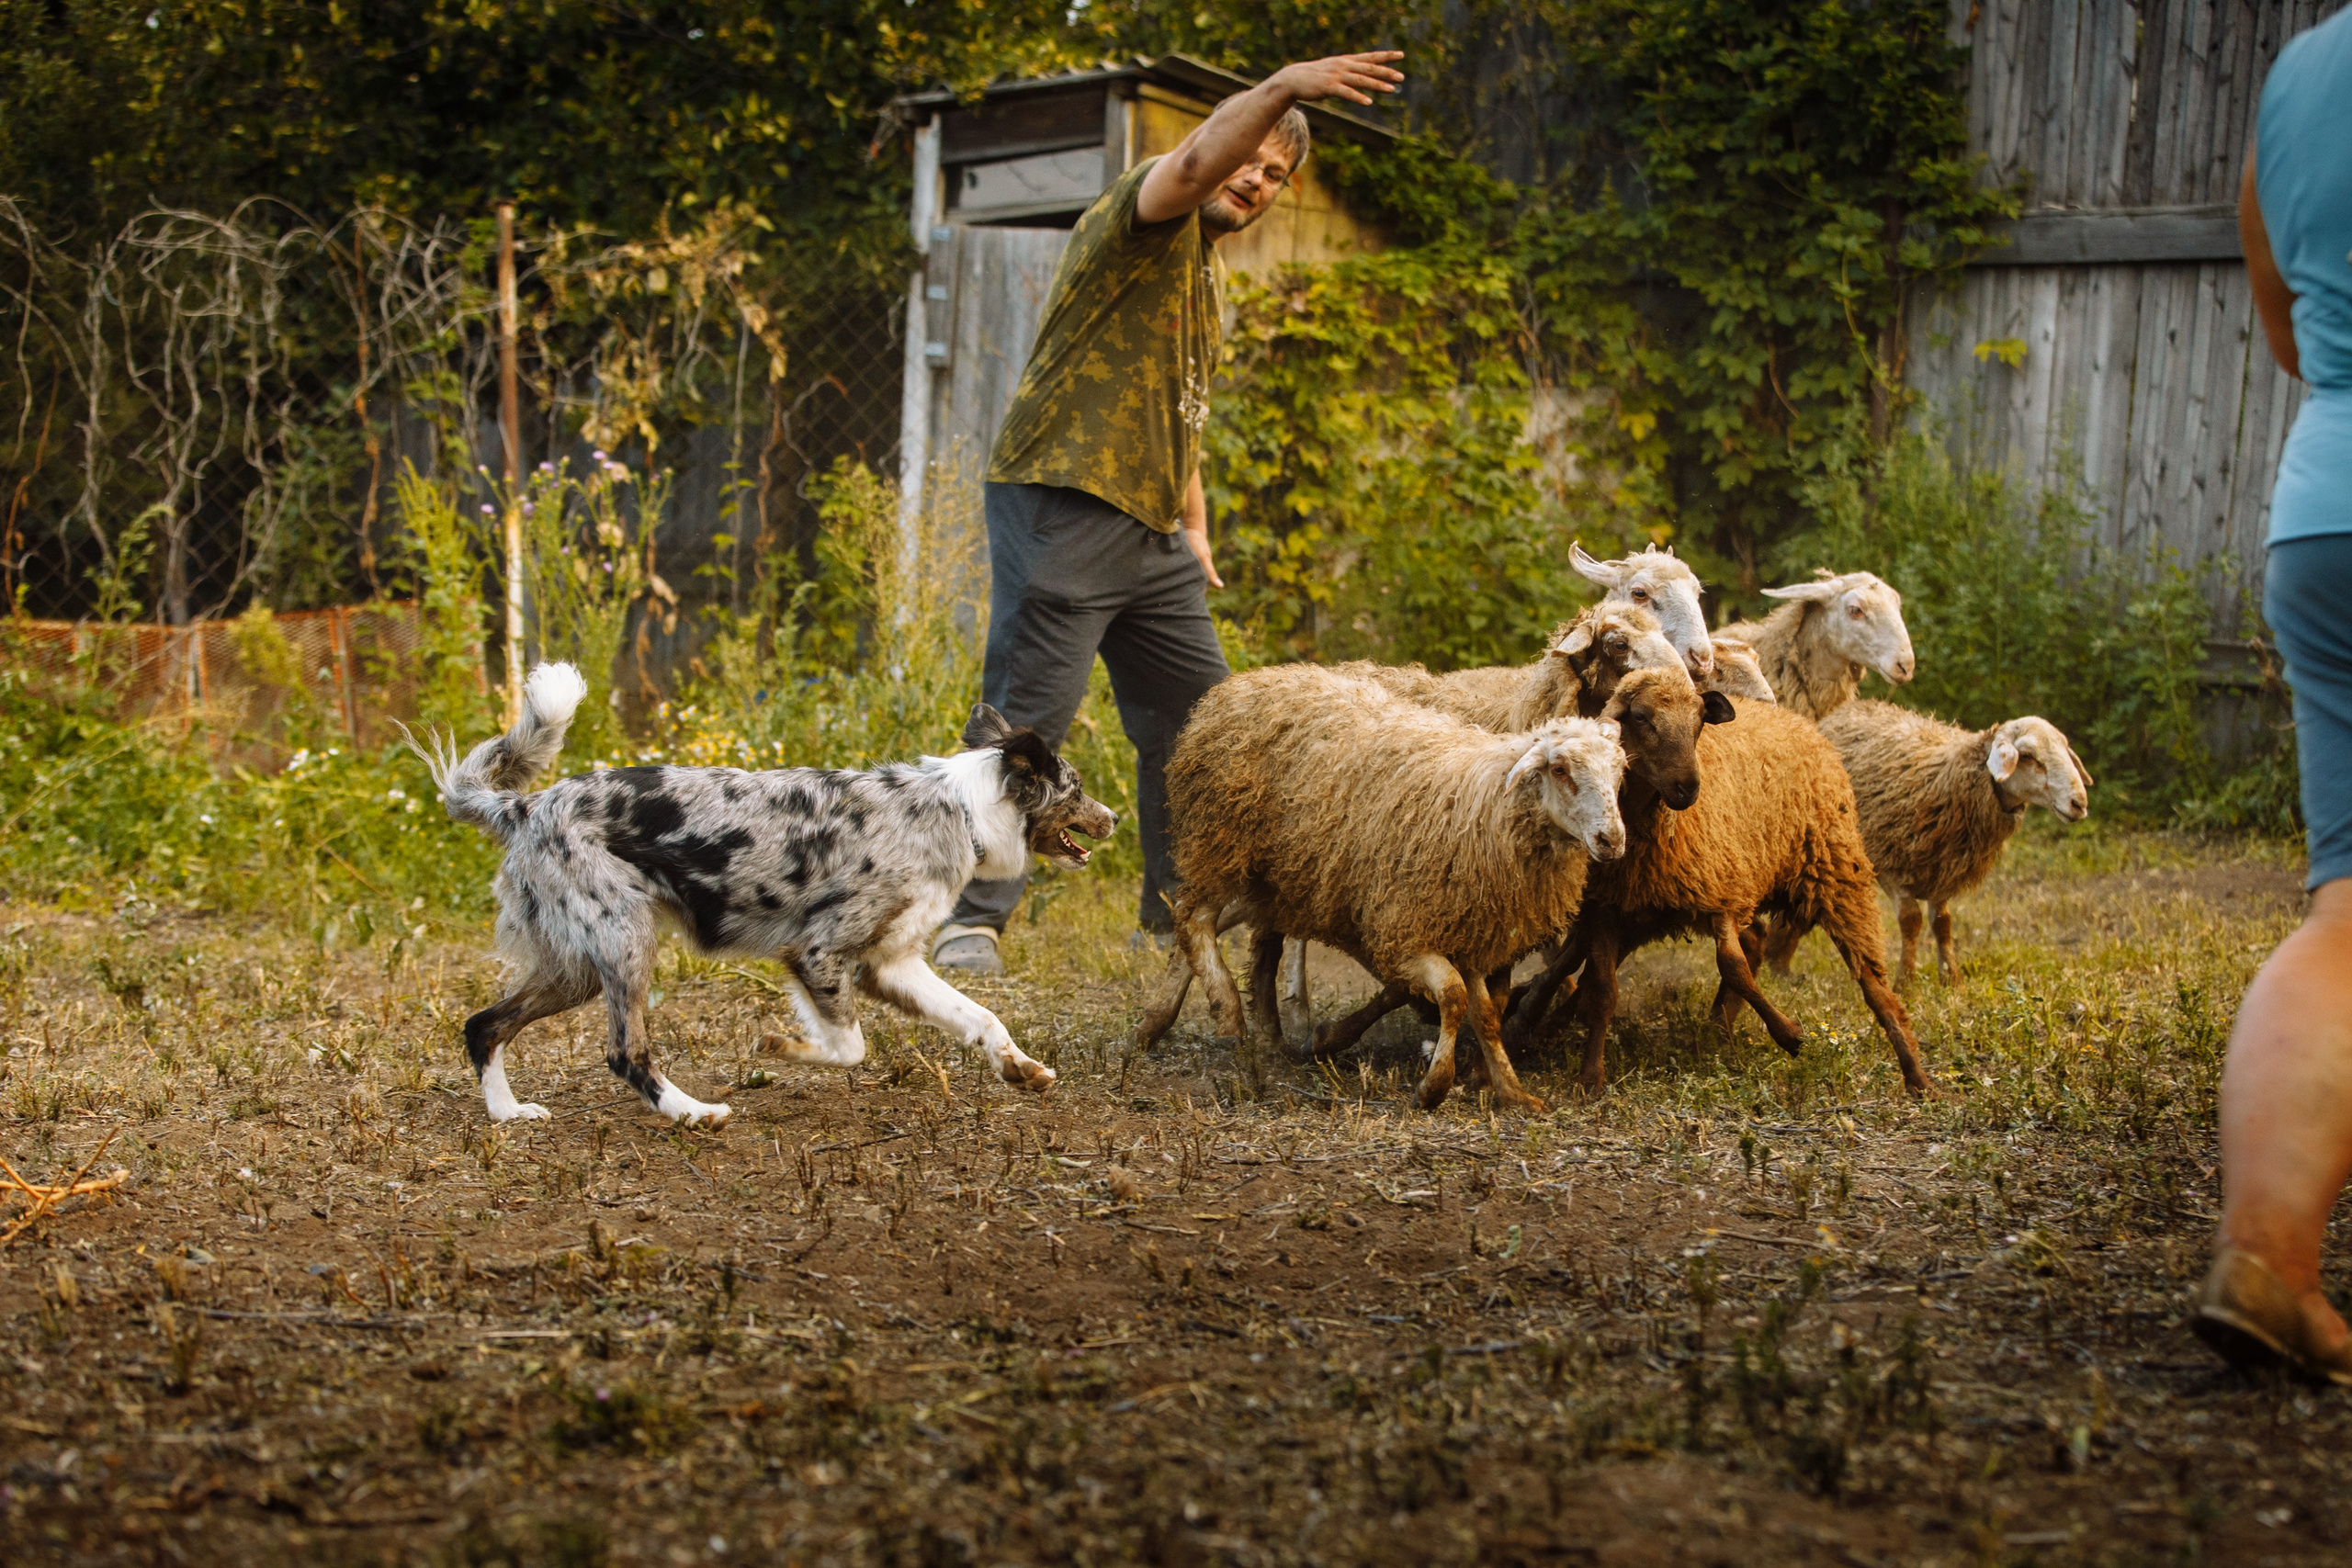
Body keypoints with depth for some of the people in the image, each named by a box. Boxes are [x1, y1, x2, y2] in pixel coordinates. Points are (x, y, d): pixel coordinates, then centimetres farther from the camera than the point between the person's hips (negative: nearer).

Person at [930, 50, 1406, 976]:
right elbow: (1191, 167, -28)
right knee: (1026, 721, -9)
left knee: (1198, 719, 11)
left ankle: (1178, 909, 22)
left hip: (1152, 534, 9)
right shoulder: (1147, 218, -4)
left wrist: (1196, 533, 23)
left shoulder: (1210, 277, 24)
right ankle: (970, 919, -4)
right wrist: (1281, 89, -43)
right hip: (1062, 508, -9)